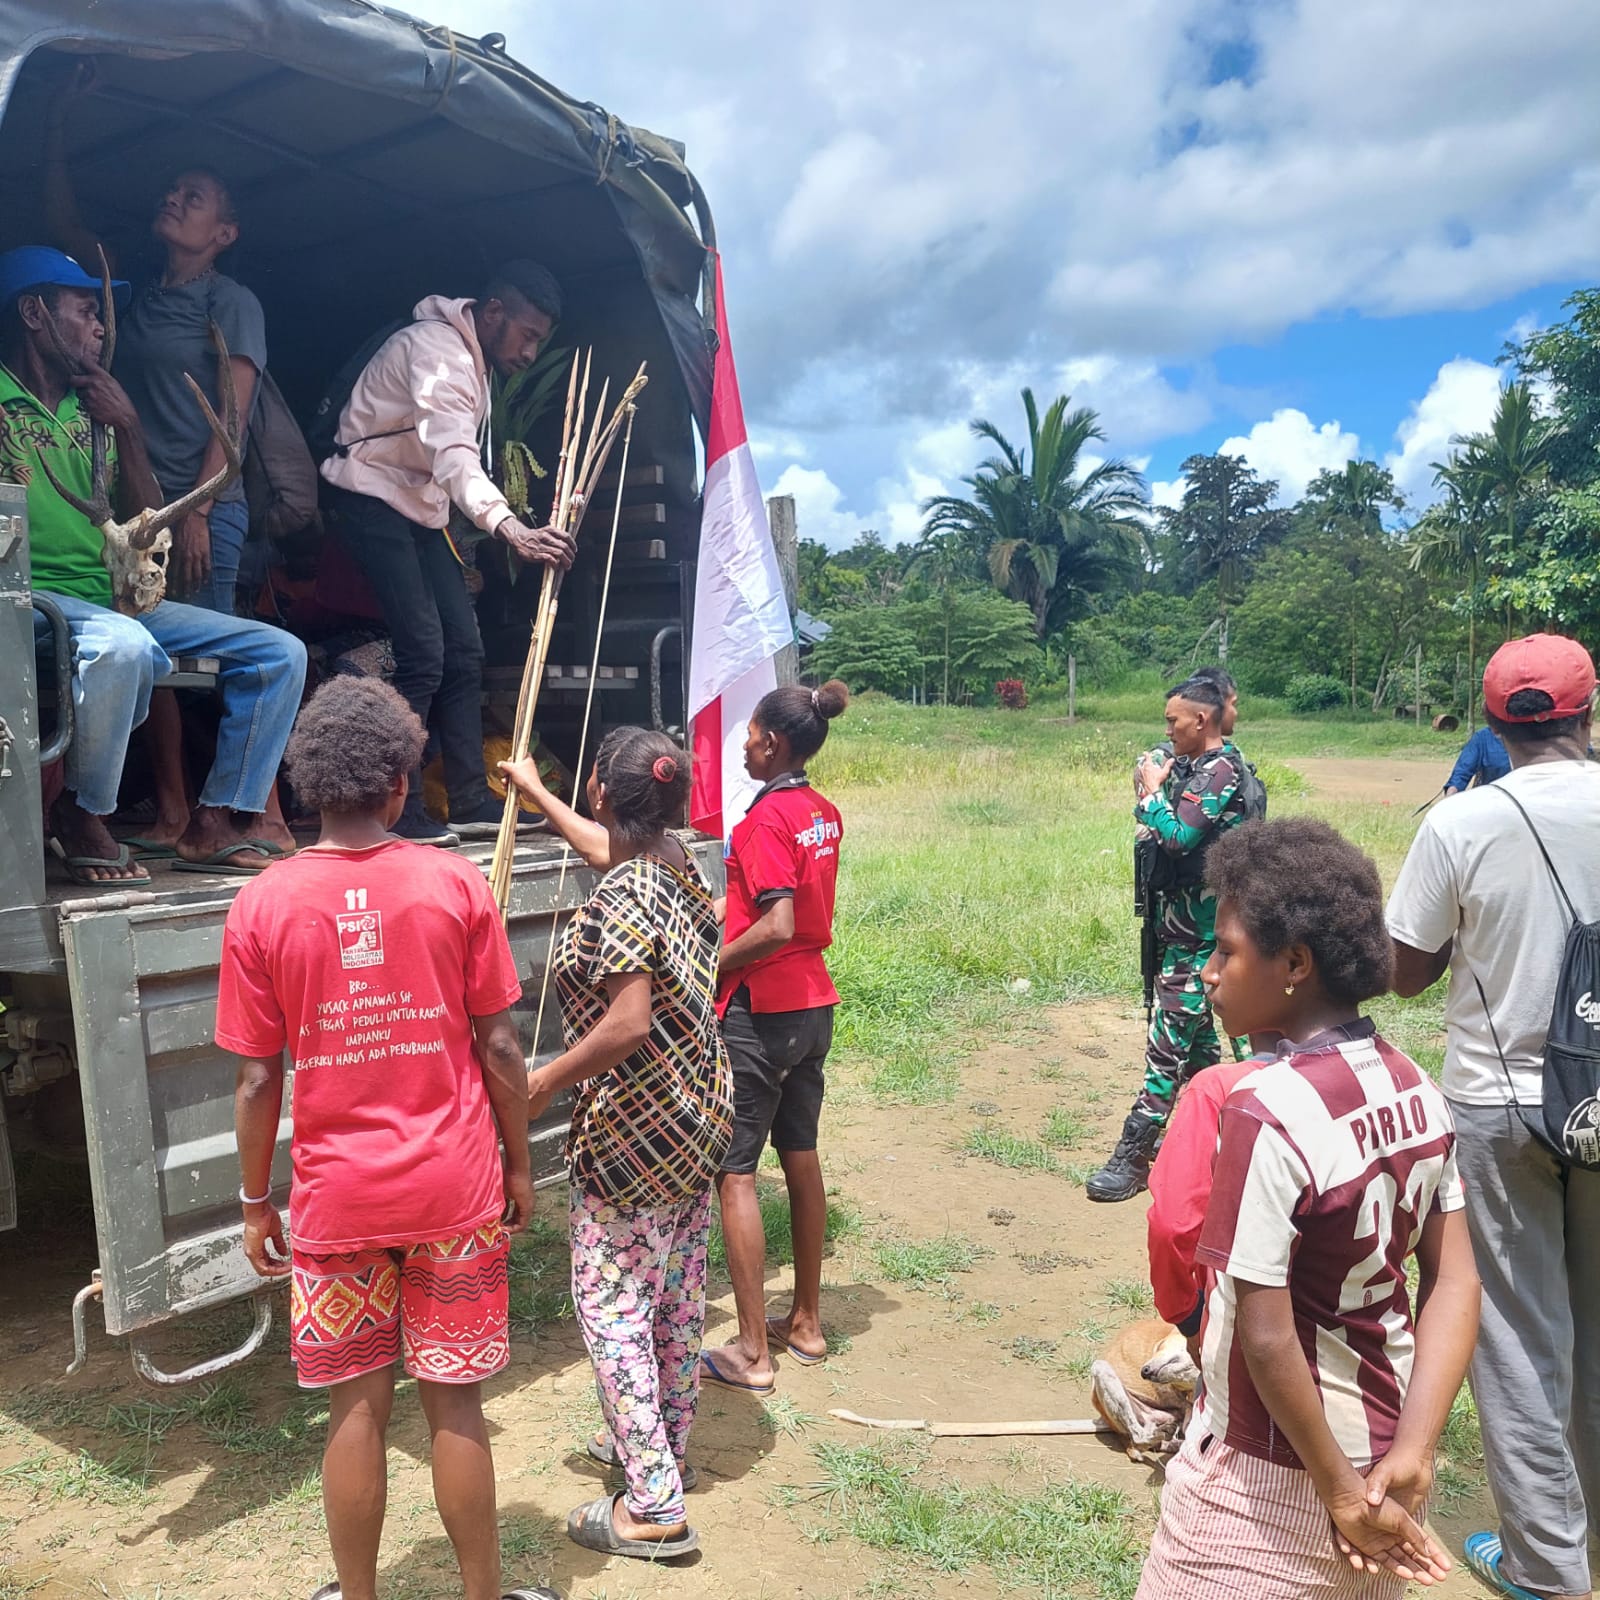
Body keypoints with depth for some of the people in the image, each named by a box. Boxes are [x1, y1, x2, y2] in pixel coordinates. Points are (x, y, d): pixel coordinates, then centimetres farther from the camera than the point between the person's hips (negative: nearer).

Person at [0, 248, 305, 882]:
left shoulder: (94, 407, 17)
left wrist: (128, 430, 2)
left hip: (116, 599, 7)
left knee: (281, 652, -3)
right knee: (123, 645, -40)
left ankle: (217, 822, -5)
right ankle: (83, 817, -18)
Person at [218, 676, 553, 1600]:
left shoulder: (261, 905, -8)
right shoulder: (457, 885, -9)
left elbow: (259, 1078, -4)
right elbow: (500, 1047, -5)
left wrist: (257, 1203, 9)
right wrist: (519, 1167, 8)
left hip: (337, 1199, 0)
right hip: (455, 1192, 0)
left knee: (358, 1411, 14)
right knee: (455, 1405, 13)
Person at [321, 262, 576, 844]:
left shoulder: (474, 359, 13)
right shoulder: (434, 347, -20)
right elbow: (452, 454, -37)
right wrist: (510, 529, -51)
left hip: (420, 510, 10)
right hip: (373, 501, -10)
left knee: (463, 651, 4)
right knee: (423, 653, -18)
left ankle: (470, 801, 8)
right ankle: (397, 812, -11)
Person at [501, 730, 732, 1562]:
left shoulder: (618, 900, -24)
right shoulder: (675, 860, 3)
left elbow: (629, 1023, -29)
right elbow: (606, 847, 25)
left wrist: (545, 1081, -16)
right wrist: (536, 793, 37)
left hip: (635, 1132, -9)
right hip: (699, 1112, 9)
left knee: (609, 1303, 3)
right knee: (677, 1293, 19)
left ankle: (654, 1508, 9)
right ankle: (667, 1445, 37)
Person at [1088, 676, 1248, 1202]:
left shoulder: (1219, 770, -16)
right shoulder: (1195, 766, 13)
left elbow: (1178, 837, -24)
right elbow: (1150, 824, 17)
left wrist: (1154, 790, -11)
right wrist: (1150, 791, 1)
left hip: (1201, 926, -10)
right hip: (1187, 918, 10)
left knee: (1169, 1039, -8)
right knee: (1195, 1030, 18)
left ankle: (1133, 1158, -6)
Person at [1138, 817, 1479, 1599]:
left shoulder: (1267, 1111, -27)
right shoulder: (1413, 1088, -5)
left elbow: (1267, 1341, -25)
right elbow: (1456, 1286, -3)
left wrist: (1341, 1492, -13)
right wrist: (1410, 1454, -7)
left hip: (1271, 1473, -6)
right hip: (1383, 1441, 7)